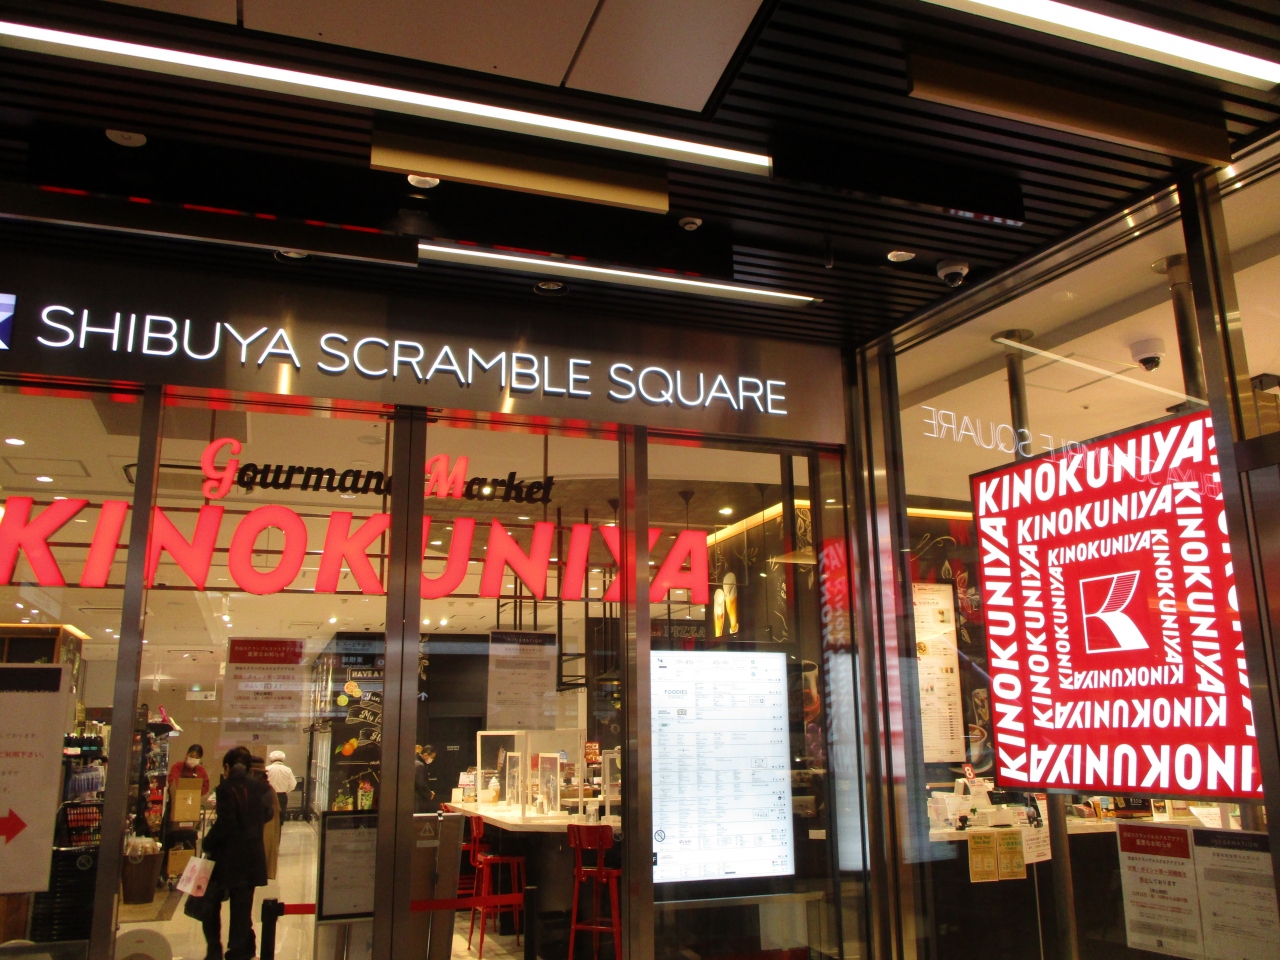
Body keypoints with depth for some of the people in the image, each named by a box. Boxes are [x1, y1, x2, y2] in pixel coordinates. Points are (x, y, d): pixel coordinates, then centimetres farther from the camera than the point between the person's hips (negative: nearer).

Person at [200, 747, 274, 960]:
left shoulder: (226, 788, -14)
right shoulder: (261, 788, 1)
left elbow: (224, 824, -19)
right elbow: (267, 814, 10)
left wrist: (207, 844, -6)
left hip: (226, 858, -4)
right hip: (252, 859, 4)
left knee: (210, 904, 15)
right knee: (242, 909, 12)